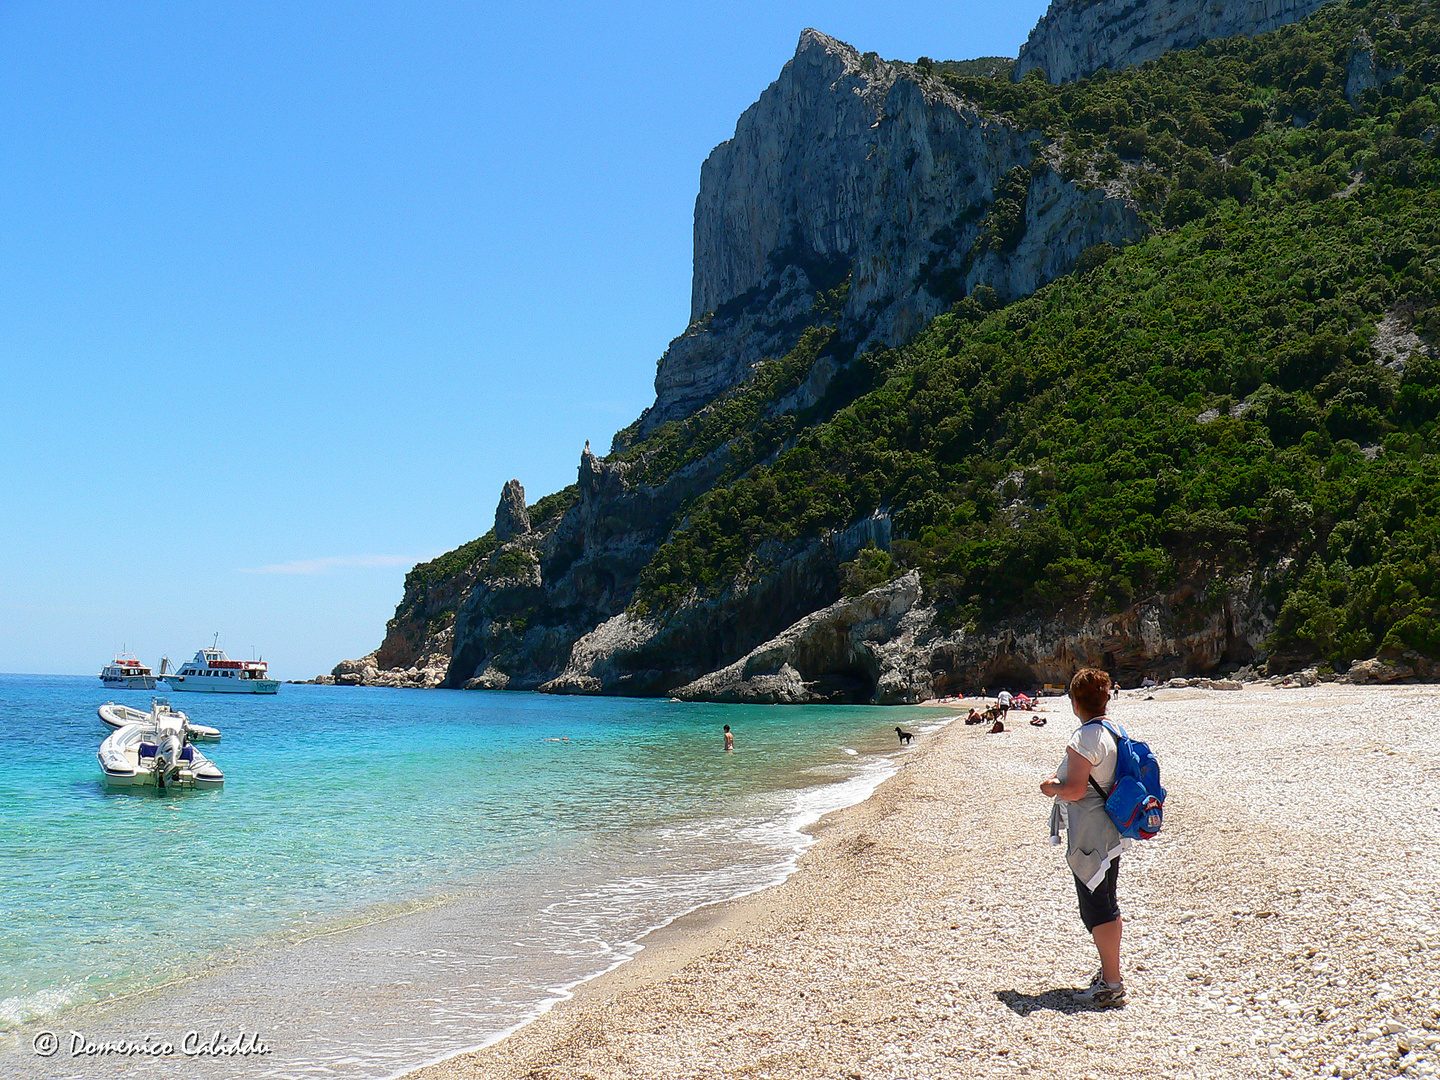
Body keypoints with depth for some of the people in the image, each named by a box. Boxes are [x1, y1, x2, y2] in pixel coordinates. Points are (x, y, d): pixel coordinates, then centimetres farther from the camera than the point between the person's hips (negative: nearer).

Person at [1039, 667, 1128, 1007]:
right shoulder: (1114, 732, 7)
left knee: (1096, 909, -2)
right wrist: (1061, 782, 18)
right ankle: (1111, 971, 30)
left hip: (1089, 836, -10)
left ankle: (1111, 984, 2)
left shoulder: (1083, 739, -20)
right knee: (1107, 905, 19)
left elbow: (1075, 790, -24)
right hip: (1111, 833, 10)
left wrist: (1051, 788, -4)